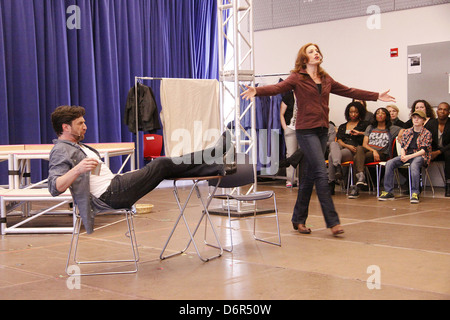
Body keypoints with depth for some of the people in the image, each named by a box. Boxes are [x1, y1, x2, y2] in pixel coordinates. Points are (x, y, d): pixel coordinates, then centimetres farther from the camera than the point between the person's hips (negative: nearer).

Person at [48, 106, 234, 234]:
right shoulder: (60, 152, -8)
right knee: (161, 165, -12)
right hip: (109, 196, -10)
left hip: (114, 183, 10)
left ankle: (215, 167, -3)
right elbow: (54, 188, -22)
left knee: (163, 166, -2)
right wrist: (77, 170, -37)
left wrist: (132, 176, 29)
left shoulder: (77, 146, 24)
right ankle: (211, 155, -1)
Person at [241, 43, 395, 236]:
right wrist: (257, 91, -36)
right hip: (306, 131, -6)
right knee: (321, 173, -13)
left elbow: (348, 91, 23)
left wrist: (376, 96, 26)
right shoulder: (297, 78, -2)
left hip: (322, 130, 6)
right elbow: (277, 88, -17)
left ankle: (298, 220, 19)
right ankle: (332, 221, -11)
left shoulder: (326, 79, 15)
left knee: (309, 176, 10)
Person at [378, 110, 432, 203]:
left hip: (420, 156, -5)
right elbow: (403, 147, 12)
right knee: (389, 163, -21)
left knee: (414, 165, -40)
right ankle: (388, 192, -21)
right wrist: (403, 155, -12)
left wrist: (409, 157, -18)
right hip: (406, 155, 5)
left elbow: (424, 150, -7)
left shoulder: (426, 133, 3)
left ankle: (415, 193, -39)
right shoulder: (407, 132, 17)